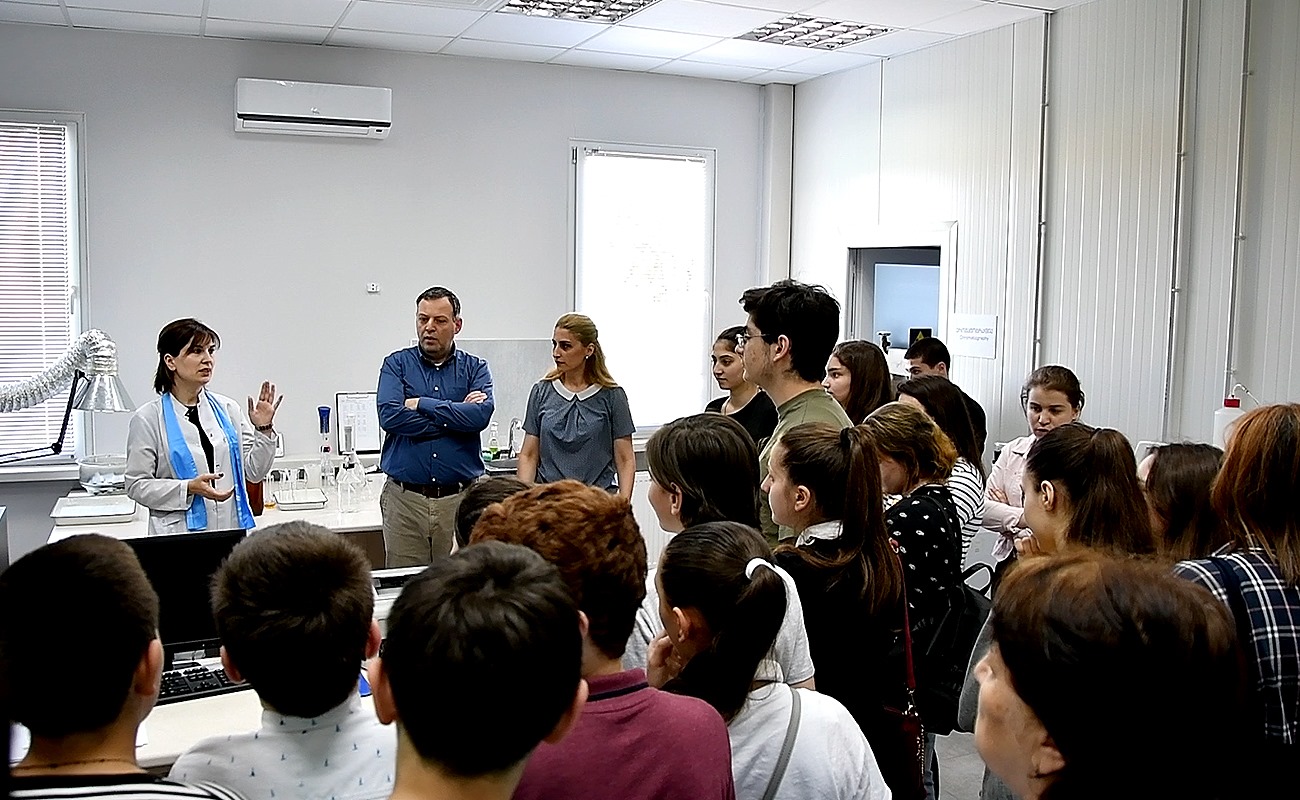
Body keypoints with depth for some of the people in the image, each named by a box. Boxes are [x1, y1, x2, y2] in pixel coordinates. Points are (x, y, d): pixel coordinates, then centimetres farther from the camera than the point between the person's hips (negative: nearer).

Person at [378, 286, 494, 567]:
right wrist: (457, 414, -8)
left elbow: (480, 415, -12)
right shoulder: (396, 364, 7)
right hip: (405, 498, 0)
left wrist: (421, 404, -9)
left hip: (461, 498, 0)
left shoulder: (475, 368, 8)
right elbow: (390, 416, -12)